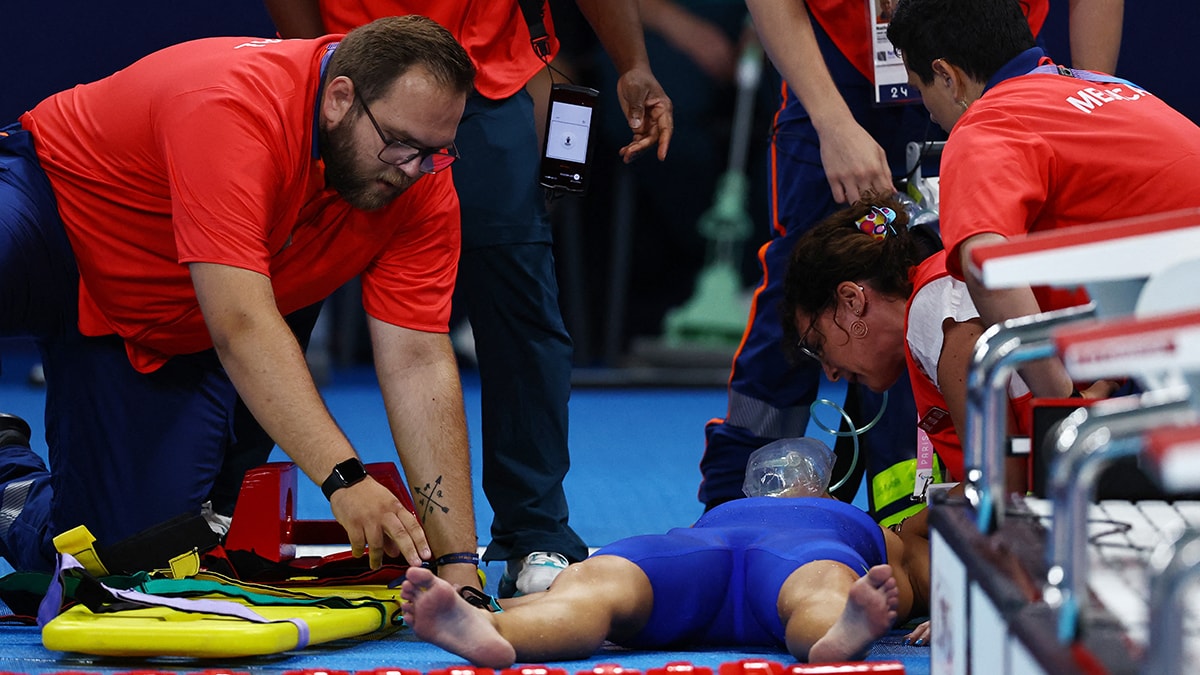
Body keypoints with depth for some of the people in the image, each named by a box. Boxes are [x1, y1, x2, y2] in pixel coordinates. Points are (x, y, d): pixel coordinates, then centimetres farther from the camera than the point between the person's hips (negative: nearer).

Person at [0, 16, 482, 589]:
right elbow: (243, 327, -42)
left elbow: (418, 365, -17)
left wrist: (457, 563, -24)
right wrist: (342, 477, -50)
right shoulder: (233, 107, -36)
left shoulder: (421, 183, -16)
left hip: (164, 338, 6)